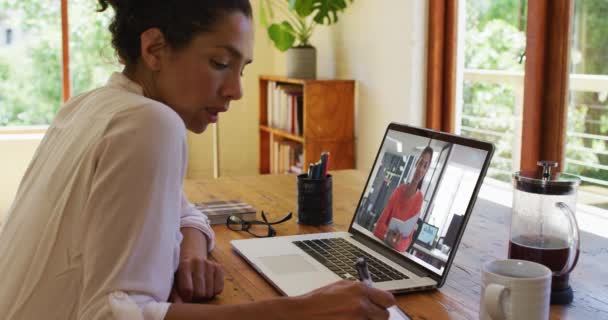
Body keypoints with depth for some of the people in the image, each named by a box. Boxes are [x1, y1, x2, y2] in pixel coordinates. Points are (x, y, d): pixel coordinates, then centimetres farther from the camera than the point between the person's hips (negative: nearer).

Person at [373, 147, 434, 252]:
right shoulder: (399, 190, -1)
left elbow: (408, 240, -3)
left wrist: (398, 244, -22)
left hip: (397, 252, -1)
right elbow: (379, 224, -2)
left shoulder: (419, 198, -7)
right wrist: (386, 235, -21)